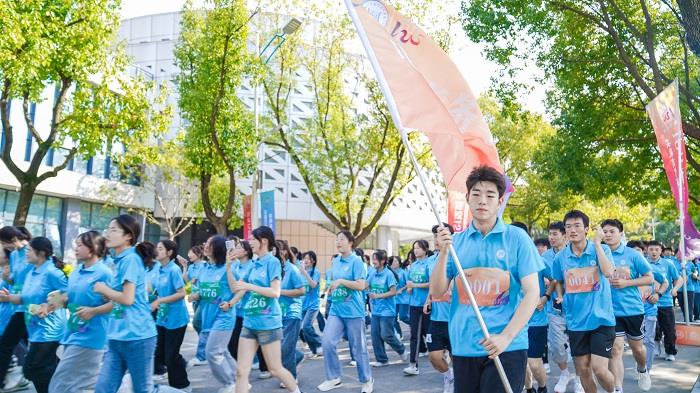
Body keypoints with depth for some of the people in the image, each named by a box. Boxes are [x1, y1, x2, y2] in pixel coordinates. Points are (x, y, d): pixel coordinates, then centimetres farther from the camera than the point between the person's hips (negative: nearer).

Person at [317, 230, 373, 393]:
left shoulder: (356, 261, -10)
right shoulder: (335, 261, 10)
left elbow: (361, 285, -17)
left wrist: (341, 281, -21)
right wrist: (331, 287, 8)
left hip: (353, 310, -6)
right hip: (336, 309, 6)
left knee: (358, 348, 4)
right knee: (327, 343, -4)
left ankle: (367, 380, 21)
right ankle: (334, 378, 11)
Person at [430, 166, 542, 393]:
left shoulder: (517, 237, -2)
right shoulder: (455, 241, 6)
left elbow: (532, 293, -6)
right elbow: (437, 292, 3)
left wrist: (506, 336, -16)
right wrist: (443, 252, -11)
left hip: (507, 347, -3)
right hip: (463, 347, 3)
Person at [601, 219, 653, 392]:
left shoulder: (632, 255, -7)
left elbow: (650, 278, -4)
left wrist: (626, 283, -17)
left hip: (633, 309, 0)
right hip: (610, 311, 0)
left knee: (637, 347, 19)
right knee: (615, 350, -4)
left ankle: (642, 370, 50)